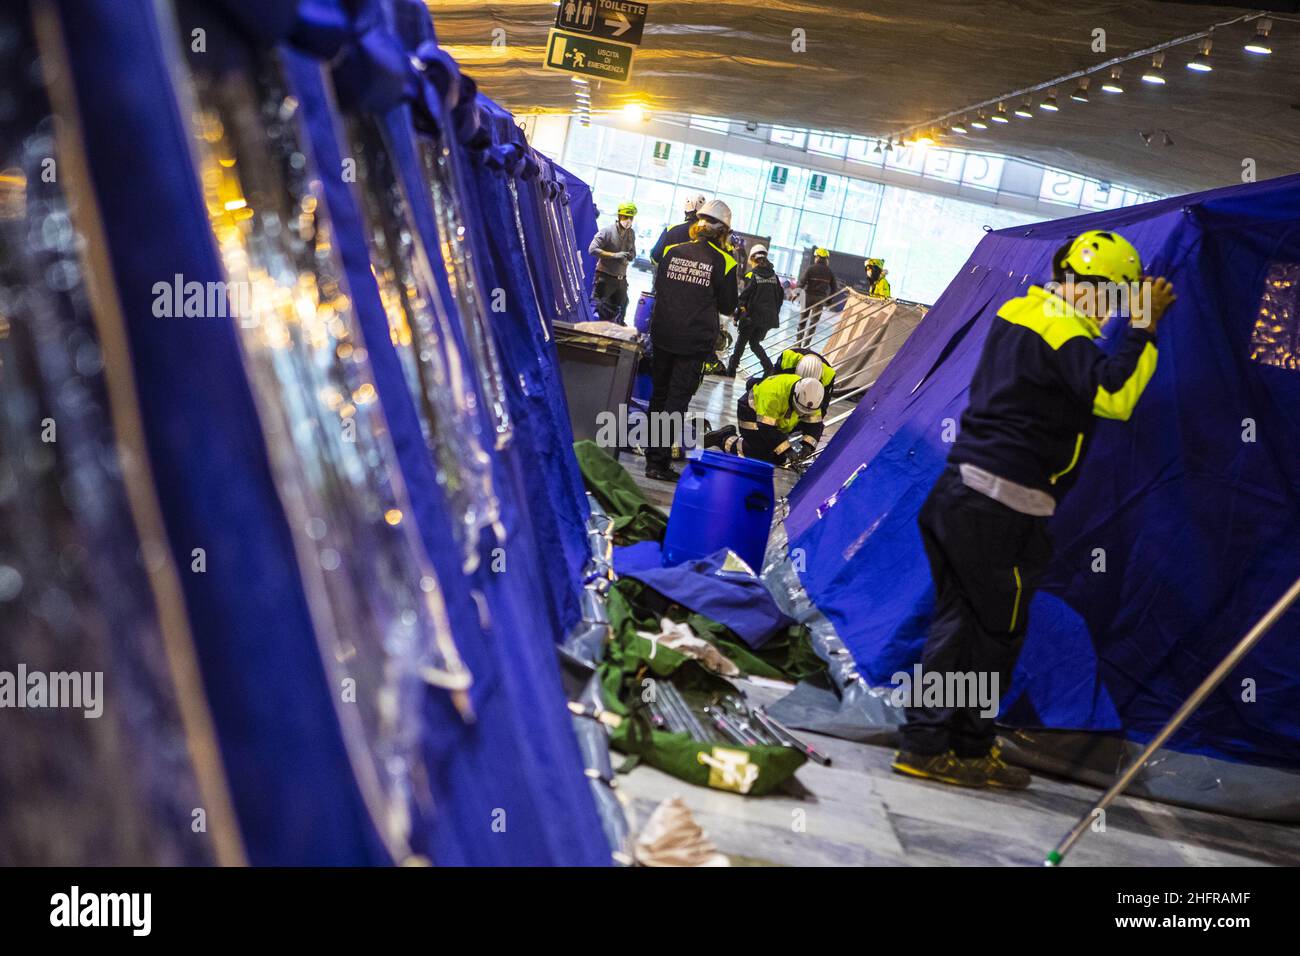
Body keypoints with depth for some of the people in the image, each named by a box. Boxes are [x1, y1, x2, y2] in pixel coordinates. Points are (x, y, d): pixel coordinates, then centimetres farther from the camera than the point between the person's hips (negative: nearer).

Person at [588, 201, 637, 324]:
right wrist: (614, 255, -21)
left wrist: (629, 255, -6)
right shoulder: (608, 231, -10)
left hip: (621, 278, 7)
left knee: (620, 308, 14)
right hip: (605, 277, -7)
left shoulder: (631, 233, 10)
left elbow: (633, 254, 20)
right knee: (598, 306, -8)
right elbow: (592, 249, -17)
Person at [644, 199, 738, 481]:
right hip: (695, 341, -3)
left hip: (662, 334, 3)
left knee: (659, 393, 18)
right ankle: (659, 462, -1)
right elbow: (728, 306, 0)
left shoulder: (672, 251, 1)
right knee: (677, 400, 1)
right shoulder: (724, 262, -8)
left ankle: (652, 451, 30)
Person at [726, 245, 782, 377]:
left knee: (741, 342, 10)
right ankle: (768, 366, -2)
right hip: (768, 318, 4)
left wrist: (737, 315, -5)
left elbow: (745, 297, -11)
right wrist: (775, 314, 19)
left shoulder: (751, 275, -8)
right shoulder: (774, 275, 7)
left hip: (752, 316, -4)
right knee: (754, 343, 16)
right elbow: (781, 296, 11)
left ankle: (731, 370, 13)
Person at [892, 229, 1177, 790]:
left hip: (961, 491, 9)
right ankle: (929, 746, 9)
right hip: (1003, 508, -9)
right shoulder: (1063, 331, -13)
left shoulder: (1019, 313, 15)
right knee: (995, 633, 3)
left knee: (958, 622, 12)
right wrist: (1143, 327, -14)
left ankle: (965, 748, 21)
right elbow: (1113, 395, -23)